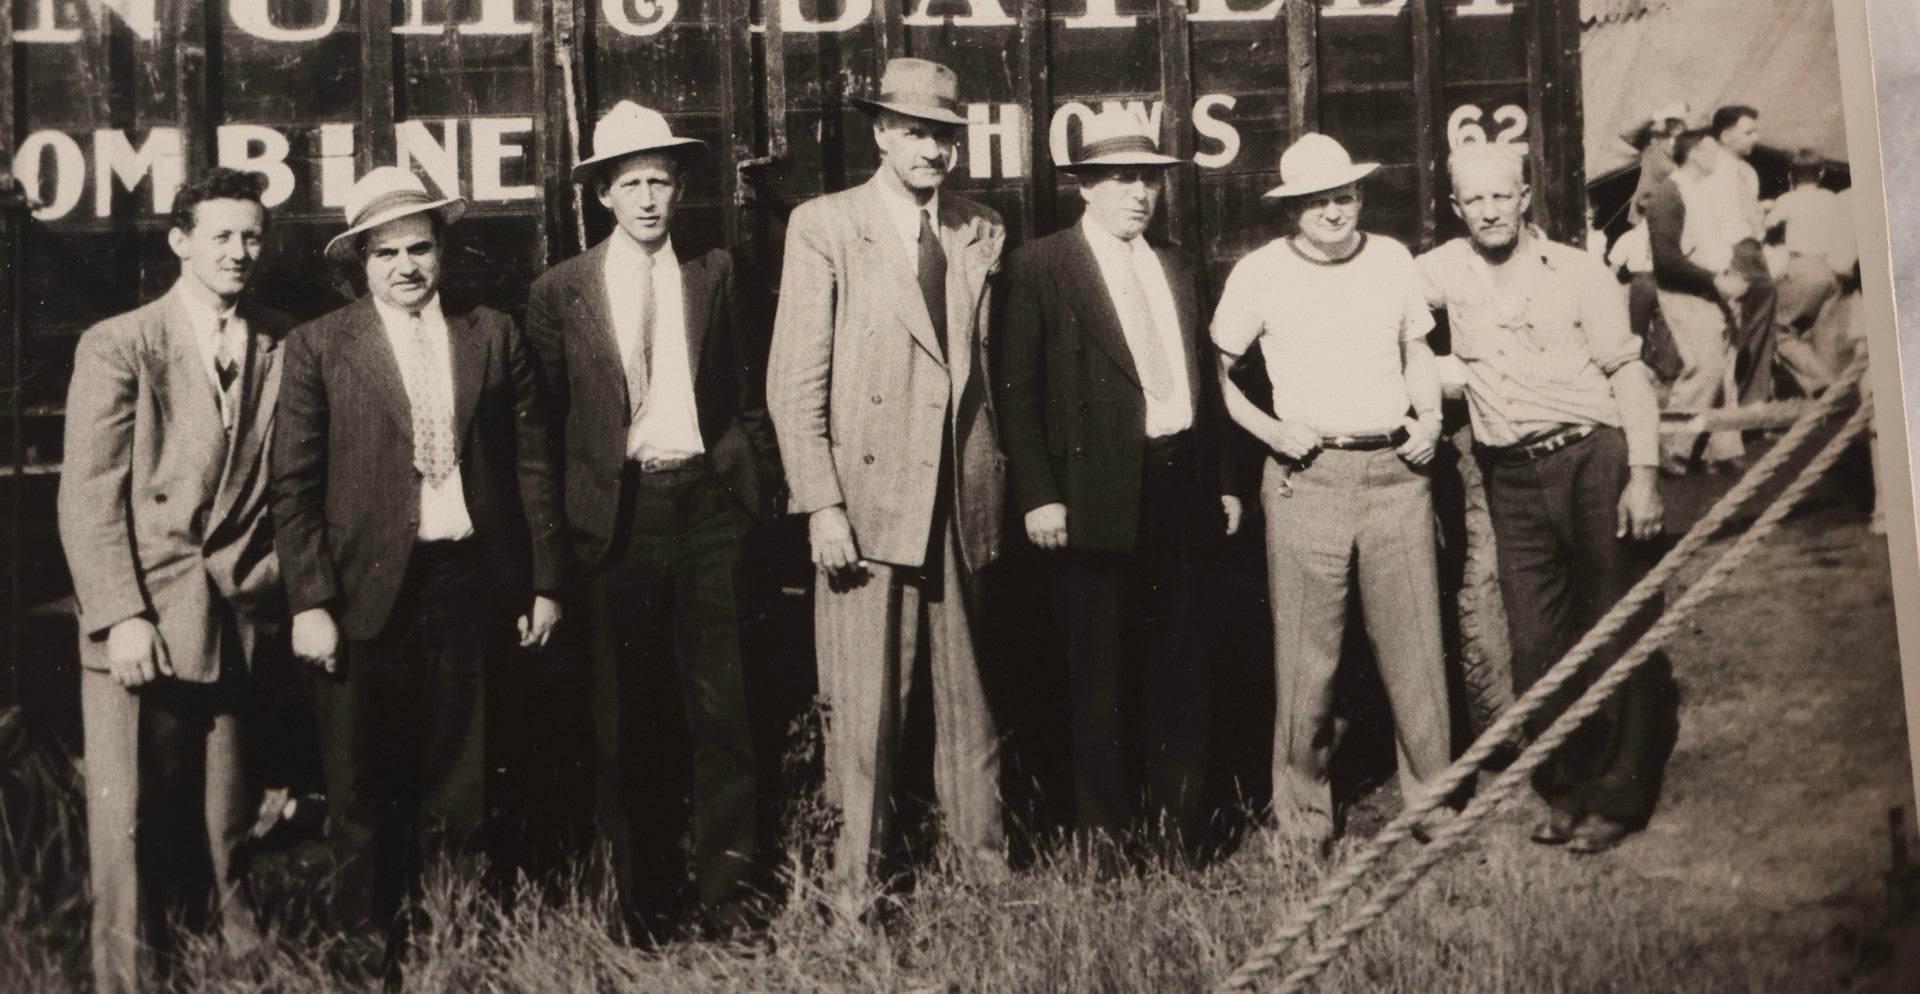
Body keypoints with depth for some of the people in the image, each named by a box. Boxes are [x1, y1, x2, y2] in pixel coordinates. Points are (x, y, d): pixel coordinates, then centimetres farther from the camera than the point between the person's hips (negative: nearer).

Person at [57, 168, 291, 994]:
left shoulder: (284, 346, 8)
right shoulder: (117, 345, 0)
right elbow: (87, 498, -4)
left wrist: (299, 594, 2)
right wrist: (120, 616, -11)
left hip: (245, 616, 2)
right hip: (144, 621, -2)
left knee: (230, 818, 9)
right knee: (129, 817, 0)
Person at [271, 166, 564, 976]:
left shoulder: (494, 335, 8)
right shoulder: (319, 346, 2)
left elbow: (533, 467, 8)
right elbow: (294, 489, -2)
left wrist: (544, 583, 5)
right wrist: (309, 603, -9)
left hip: (470, 584, 2)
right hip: (366, 593, -1)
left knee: (459, 781, 9)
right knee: (361, 786, 7)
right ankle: (365, 936, 23)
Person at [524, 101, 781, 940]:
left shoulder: (717, 274, 8)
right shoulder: (559, 292, 4)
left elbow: (750, 393, 11)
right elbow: (546, 424, 5)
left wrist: (755, 487, 4)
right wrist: (564, 519, 1)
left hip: (708, 502, 0)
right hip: (616, 513, 0)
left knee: (720, 704, -1)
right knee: (627, 713, 7)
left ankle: (725, 890, 8)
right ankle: (642, 893, 20)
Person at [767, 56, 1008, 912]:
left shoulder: (983, 234, 11)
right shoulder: (824, 226, -1)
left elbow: (997, 368, 14)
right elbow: (795, 382, -5)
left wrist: (1004, 485, 7)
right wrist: (822, 506, -11)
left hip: (963, 496, 4)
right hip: (866, 496, -3)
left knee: (970, 690, 11)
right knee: (864, 700, 1)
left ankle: (983, 858, 25)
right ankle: (855, 875, 15)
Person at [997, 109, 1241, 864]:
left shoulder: (1177, 269, 16)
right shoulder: (1040, 268, -2)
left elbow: (1204, 381, 19)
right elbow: (1018, 392, -5)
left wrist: (1223, 482, 13)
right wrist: (1038, 496, -12)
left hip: (1181, 484, 5)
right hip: (1098, 493, -5)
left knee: (1184, 664, 9)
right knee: (1102, 672, 2)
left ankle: (1180, 816, 20)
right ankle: (1104, 828, 15)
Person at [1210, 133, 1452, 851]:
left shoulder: (1392, 259, 9)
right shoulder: (1260, 273, 0)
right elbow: (1215, 371, 7)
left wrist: (1429, 416, 5)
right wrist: (1267, 428, -6)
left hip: (1396, 470, 3)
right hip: (1307, 476, -2)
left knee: (1415, 647, 4)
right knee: (1306, 657, 0)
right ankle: (1302, 819, 15)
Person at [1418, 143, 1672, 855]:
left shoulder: (1578, 274, 0)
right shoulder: (1447, 271, 8)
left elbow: (1628, 373, 0)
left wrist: (1643, 473, -8)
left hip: (1590, 460, -3)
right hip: (1511, 477, 3)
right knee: (1534, 641, 6)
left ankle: (1617, 796, 10)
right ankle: (1562, 791, 18)